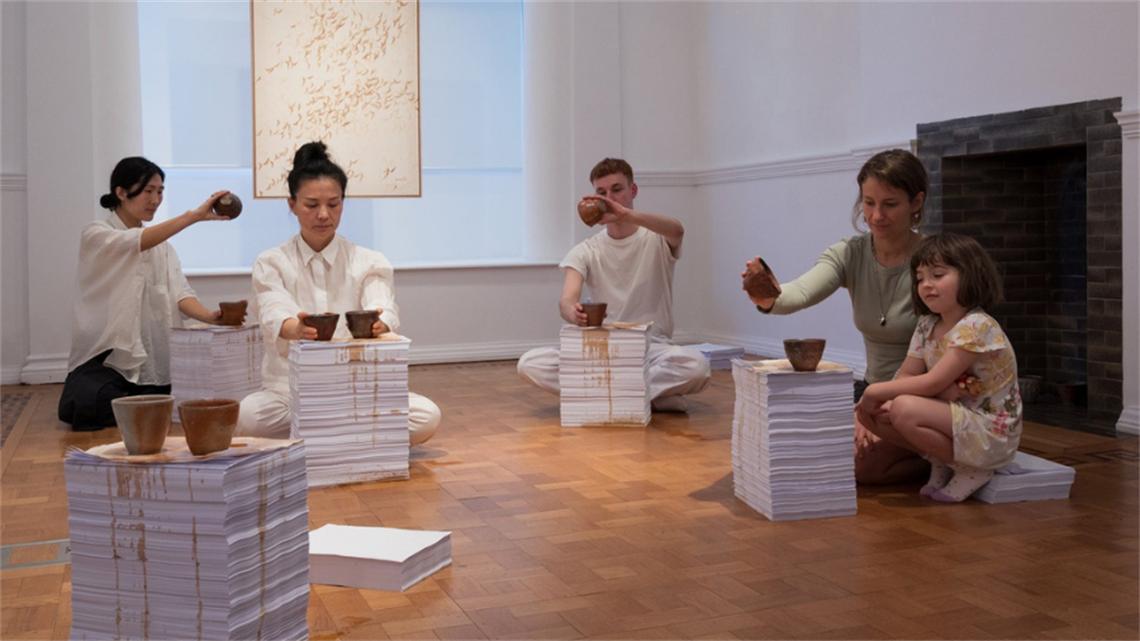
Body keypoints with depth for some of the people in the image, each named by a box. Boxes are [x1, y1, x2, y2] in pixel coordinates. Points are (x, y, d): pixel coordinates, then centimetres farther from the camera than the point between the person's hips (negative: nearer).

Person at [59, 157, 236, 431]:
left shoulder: (161, 245, 14)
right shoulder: (96, 235, -3)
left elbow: (178, 292, -2)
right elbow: (136, 243, -25)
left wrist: (209, 316, -24)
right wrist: (194, 215, -37)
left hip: (153, 362, 5)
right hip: (102, 359, -5)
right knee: (92, 405, -34)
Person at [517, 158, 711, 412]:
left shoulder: (656, 239, 0)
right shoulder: (585, 251, 4)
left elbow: (677, 230, -27)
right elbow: (566, 300, -14)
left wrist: (626, 214, -44)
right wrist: (574, 313, -40)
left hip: (653, 347, -2)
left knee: (696, 366, -36)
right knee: (529, 364, -23)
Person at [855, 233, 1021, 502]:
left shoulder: (976, 327, -20)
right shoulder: (927, 327, 6)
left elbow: (933, 383, -24)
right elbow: (906, 376, 2)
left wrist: (877, 391, -21)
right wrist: (884, 399, -21)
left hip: (992, 433, -8)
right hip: (955, 419, 8)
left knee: (905, 410, -31)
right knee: (869, 410, -5)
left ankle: (971, 470, -9)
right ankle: (941, 464, 5)